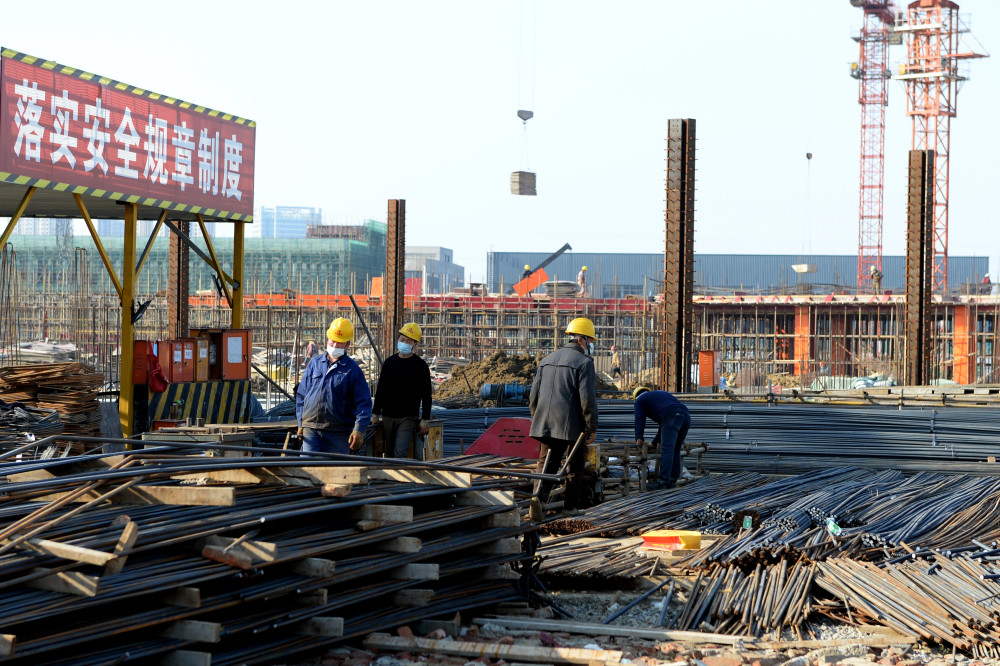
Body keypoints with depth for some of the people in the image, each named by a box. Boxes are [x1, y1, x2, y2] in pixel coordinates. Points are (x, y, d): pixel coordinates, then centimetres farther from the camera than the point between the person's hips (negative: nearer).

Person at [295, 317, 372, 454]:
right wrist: (301, 423, 11)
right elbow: (301, 395, 18)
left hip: (338, 433, -2)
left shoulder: (353, 370, 3)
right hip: (311, 429, 2)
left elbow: (364, 402, -1)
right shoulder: (314, 363, 13)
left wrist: (359, 429, -12)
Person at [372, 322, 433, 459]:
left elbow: (426, 395, 0)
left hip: (408, 418, -4)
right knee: (389, 453, 6)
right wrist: (375, 413, 11)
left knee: (400, 452, -16)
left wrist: (425, 419, -5)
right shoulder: (389, 362, 10)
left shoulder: (420, 365, -1)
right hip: (387, 417, 4)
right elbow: (380, 389, 15)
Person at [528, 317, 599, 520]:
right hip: (573, 425, -5)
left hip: (546, 424, 5)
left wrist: (538, 420, 25)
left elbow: (533, 396, 15)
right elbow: (587, 399, -14)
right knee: (575, 466, 9)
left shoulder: (547, 360, 13)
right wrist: (592, 427, -7)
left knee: (546, 462, 6)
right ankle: (572, 506, 15)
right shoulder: (584, 362, -8)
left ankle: (539, 495, -18)